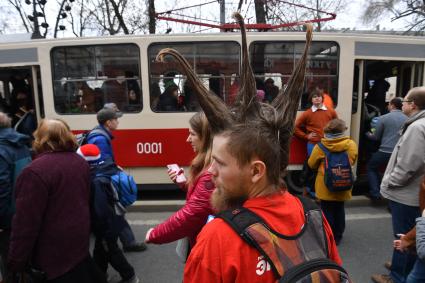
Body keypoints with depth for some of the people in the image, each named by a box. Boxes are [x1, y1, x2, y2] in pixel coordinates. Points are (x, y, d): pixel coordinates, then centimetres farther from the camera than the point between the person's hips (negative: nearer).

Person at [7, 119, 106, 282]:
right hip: (79, 239, 7)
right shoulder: (80, 162, 0)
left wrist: (16, 261, -11)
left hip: (55, 251, -7)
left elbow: (26, 222, -23)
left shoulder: (35, 172, -26)